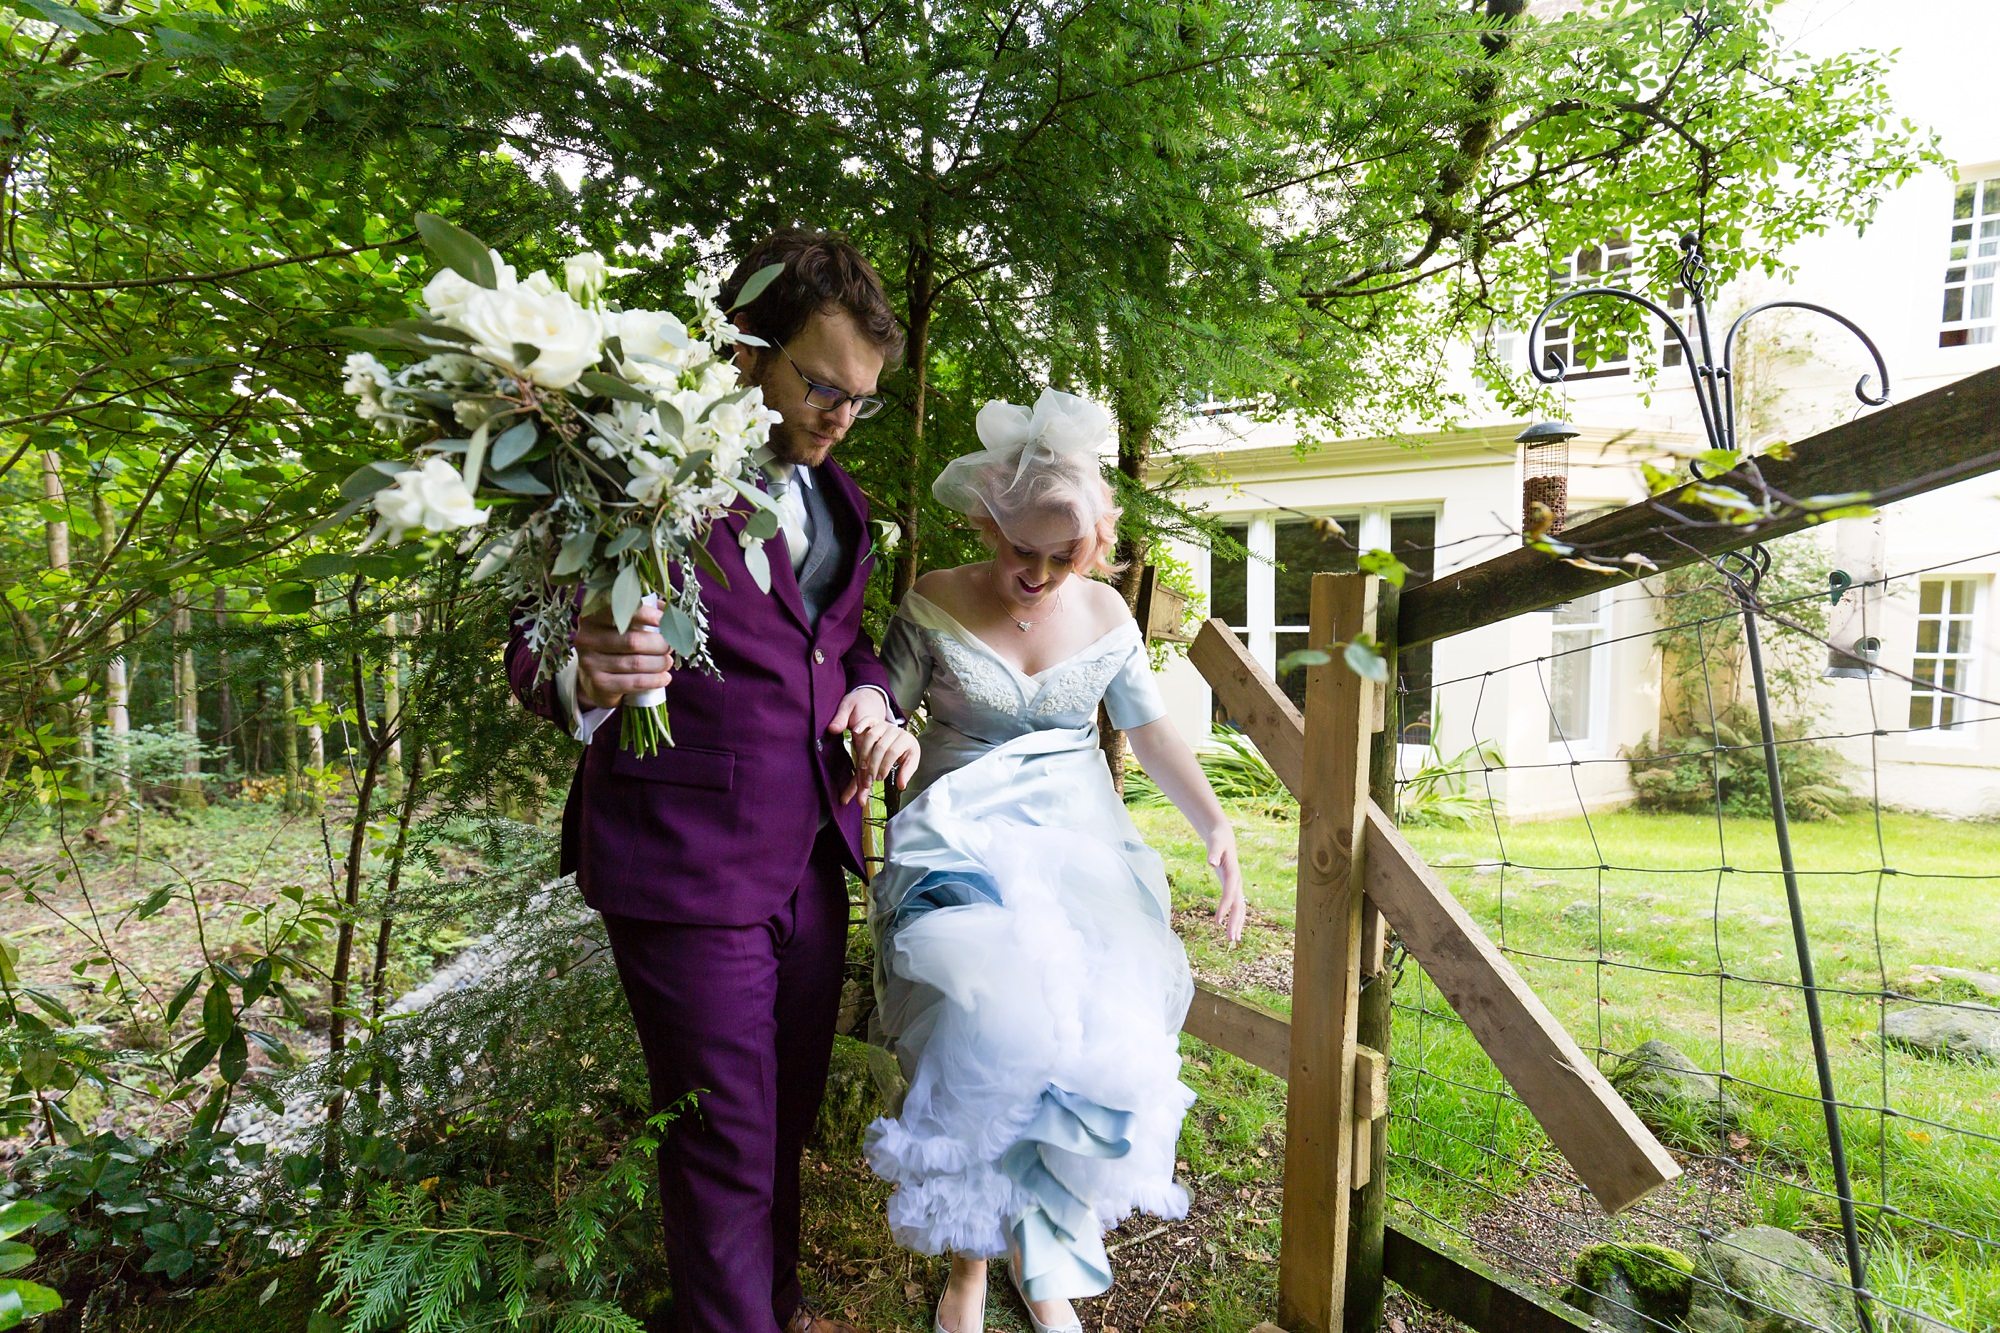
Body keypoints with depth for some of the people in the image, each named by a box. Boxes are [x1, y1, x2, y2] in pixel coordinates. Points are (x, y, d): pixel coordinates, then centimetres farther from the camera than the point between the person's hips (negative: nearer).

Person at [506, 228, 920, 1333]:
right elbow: (538, 644, -10)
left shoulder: (834, 494, 10)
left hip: (810, 856, 7)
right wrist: (583, 680, -33)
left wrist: (869, 695, -2)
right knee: (728, 1150, 6)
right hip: (688, 864, -7)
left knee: (788, 1121, 22)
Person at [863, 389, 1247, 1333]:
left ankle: (1039, 1254, 10)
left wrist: (1215, 826, 0)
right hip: (962, 846, -2)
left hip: (1081, 845, 3)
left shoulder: (1106, 614, 6)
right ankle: (970, 1253, 3)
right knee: (988, 1024, -25)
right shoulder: (934, 604, -2)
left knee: (1099, 1033, -16)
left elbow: (1152, 734, 10)